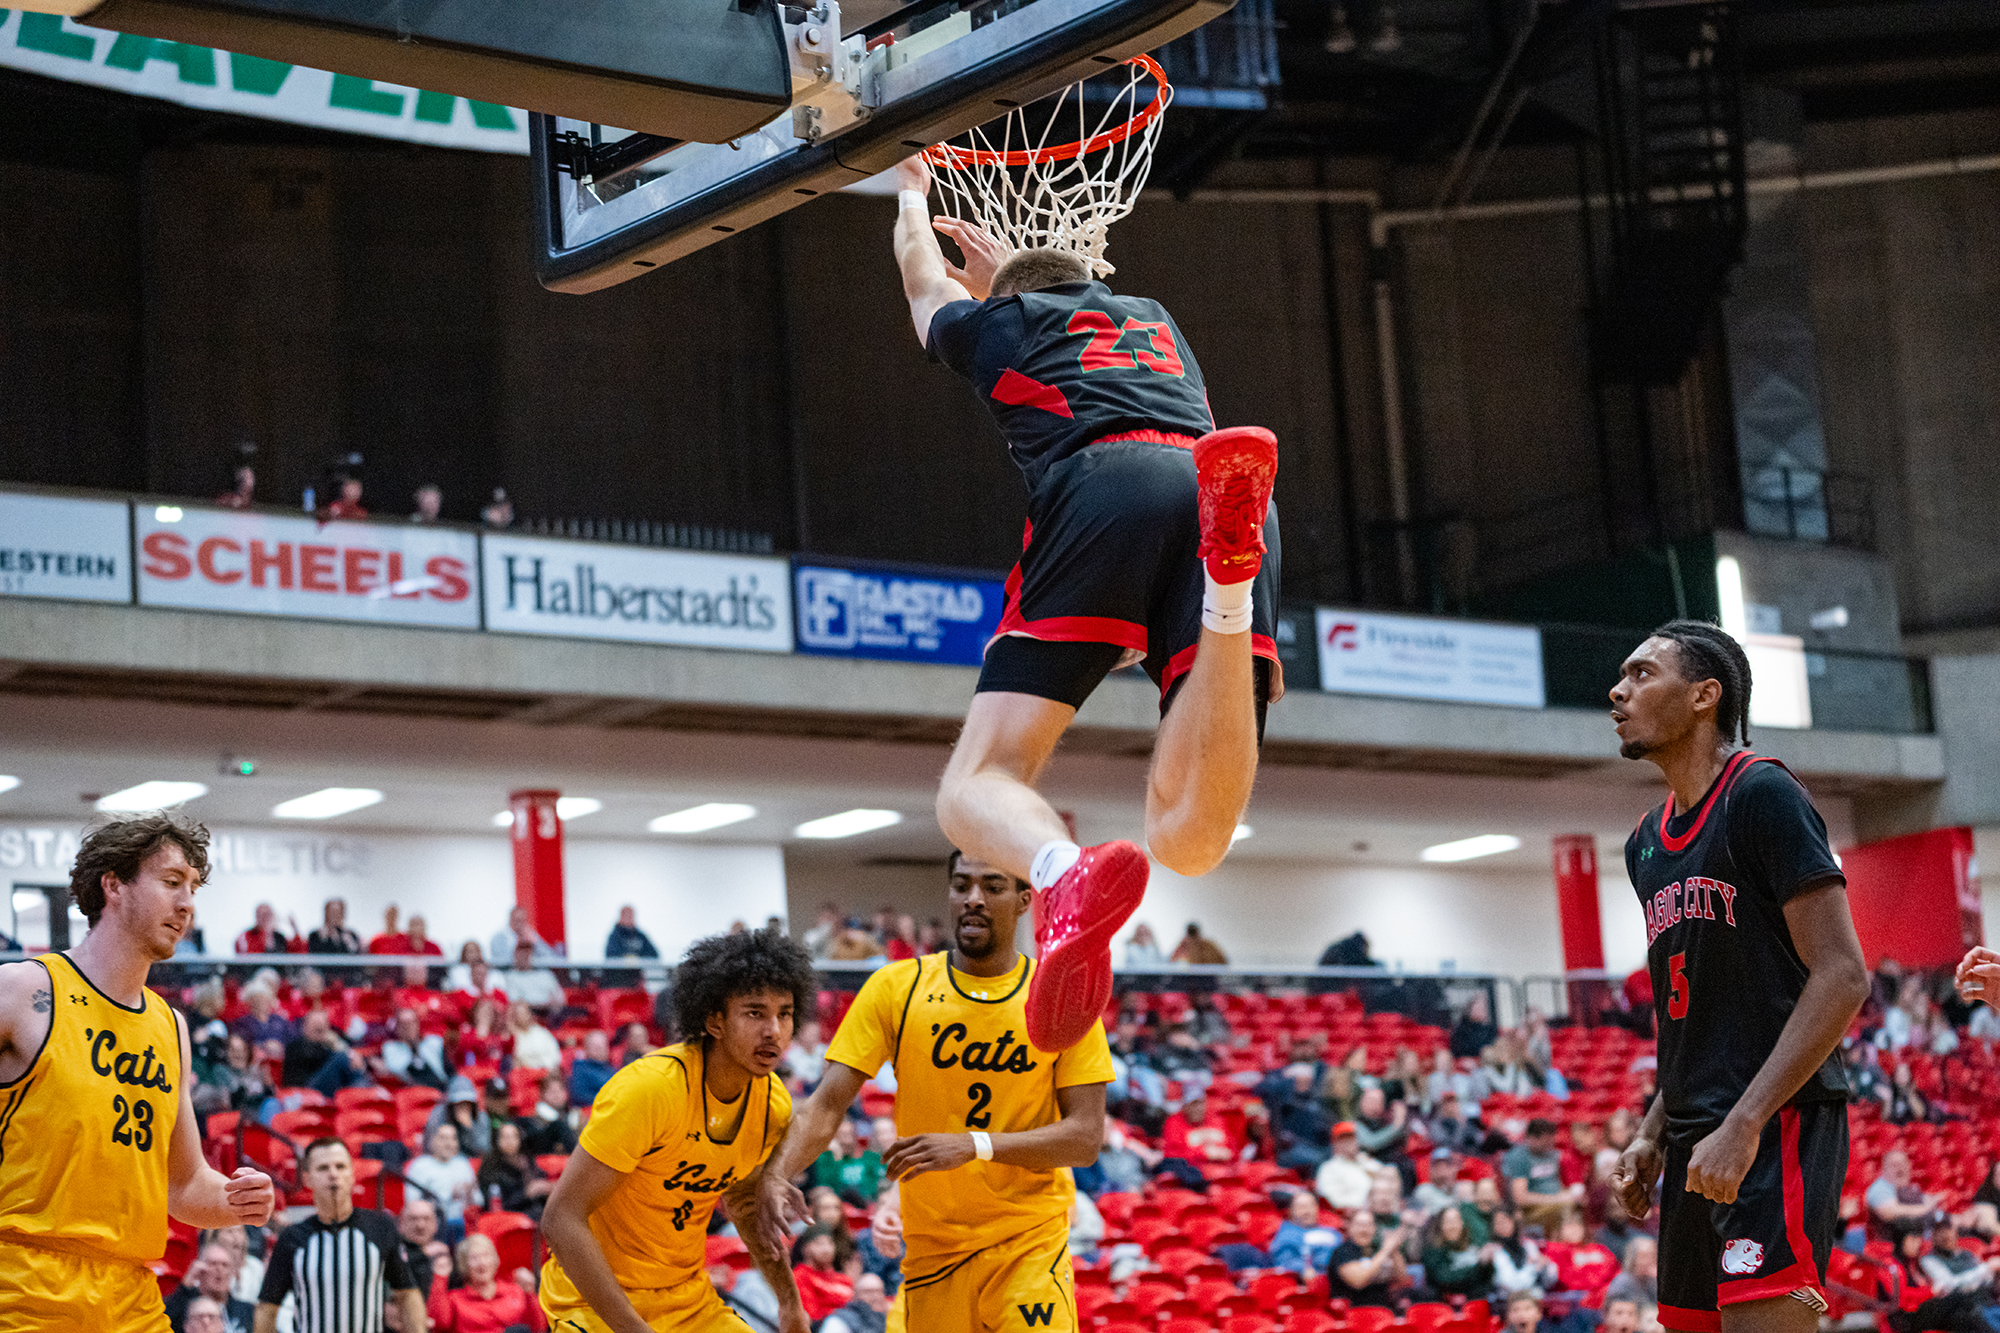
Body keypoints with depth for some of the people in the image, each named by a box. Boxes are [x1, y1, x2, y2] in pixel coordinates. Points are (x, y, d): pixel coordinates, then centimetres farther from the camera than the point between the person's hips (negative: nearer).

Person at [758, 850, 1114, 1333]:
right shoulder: (897, 987, -2)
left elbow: (1085, 1138, -9)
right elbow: (828, 1103, -7)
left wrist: (974, 1144, -22)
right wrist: (778, 1173, -26)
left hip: (1031, 1241, -1)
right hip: (930, 1245, 1)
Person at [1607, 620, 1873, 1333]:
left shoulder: (1762, 794, -8)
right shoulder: (1646, 843, 19)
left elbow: (1842, 977, -15)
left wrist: (1743, 1125, -21)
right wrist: (1653, 1135, 13)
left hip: (1778, 1132, -9)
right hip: (1698, 1142, 9)